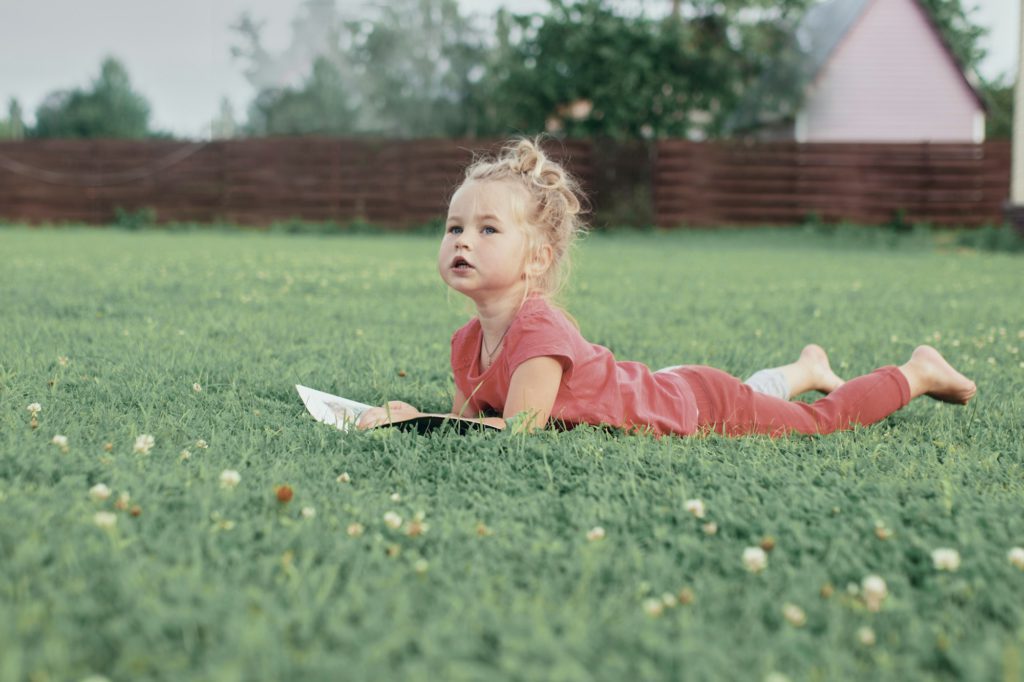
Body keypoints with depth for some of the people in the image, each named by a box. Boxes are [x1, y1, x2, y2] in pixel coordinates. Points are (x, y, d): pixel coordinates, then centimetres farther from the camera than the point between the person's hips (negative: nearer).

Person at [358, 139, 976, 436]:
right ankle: (805, 370, 59)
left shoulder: (539, 330, -36)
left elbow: (518, 431, -39)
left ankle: (918, 372, 34)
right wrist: (414, 418, -22)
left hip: (702, 405, -7)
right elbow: (466, 423, -2)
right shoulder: (469, 342, -10)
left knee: (825, 420, 13)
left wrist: (413, 422, -39)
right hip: (660, 391, 7)